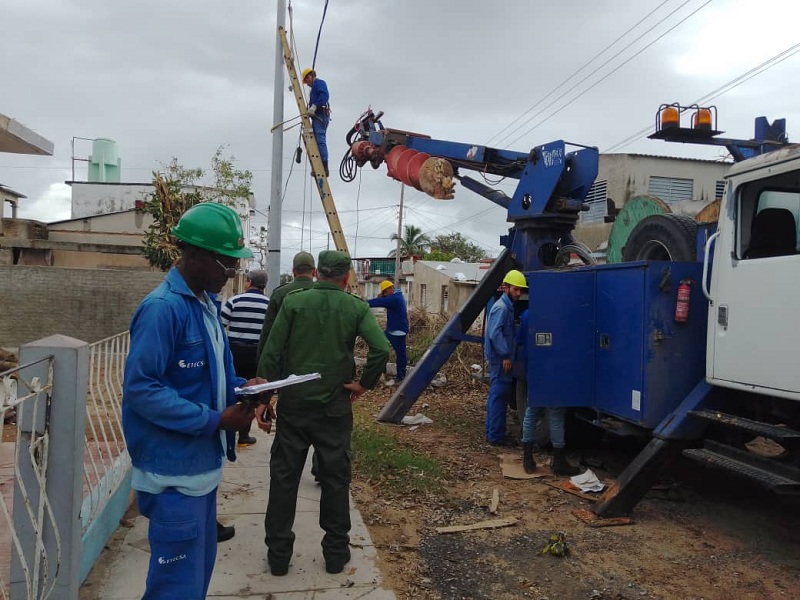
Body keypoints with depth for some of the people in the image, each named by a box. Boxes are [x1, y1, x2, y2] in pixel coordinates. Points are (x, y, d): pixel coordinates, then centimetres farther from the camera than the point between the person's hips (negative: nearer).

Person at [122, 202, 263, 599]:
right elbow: (140, 388, -24)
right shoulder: (163, 308, -20)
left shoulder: (206, 303, 9)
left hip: (202, 462, 9)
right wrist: (215, 421, -23)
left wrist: (239, 386, -1)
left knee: (199, 568, 22)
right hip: (176, 470, -9)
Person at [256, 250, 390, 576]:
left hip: (293, 403, 0)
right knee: (336, 478, 13)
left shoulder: (294, 301, -5)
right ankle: (336, 552, 23)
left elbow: (271, 352, -7)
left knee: (284, 476, 12)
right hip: (335, 406, 0)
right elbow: (381, 349, -17)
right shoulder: (356, 307, -5)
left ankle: (278, 554, 21)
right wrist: (364, 383, -4)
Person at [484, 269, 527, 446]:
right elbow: (495, 333, -23)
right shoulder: (501, 307, -14)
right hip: (500, 360, -10)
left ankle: (493, 433, 23)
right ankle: (496, 436, -1)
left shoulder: (508, 307, 17)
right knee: (499, 396, -6)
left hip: (501, 359, 10)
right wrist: (506, 355, -22)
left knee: (497, 396, 15)